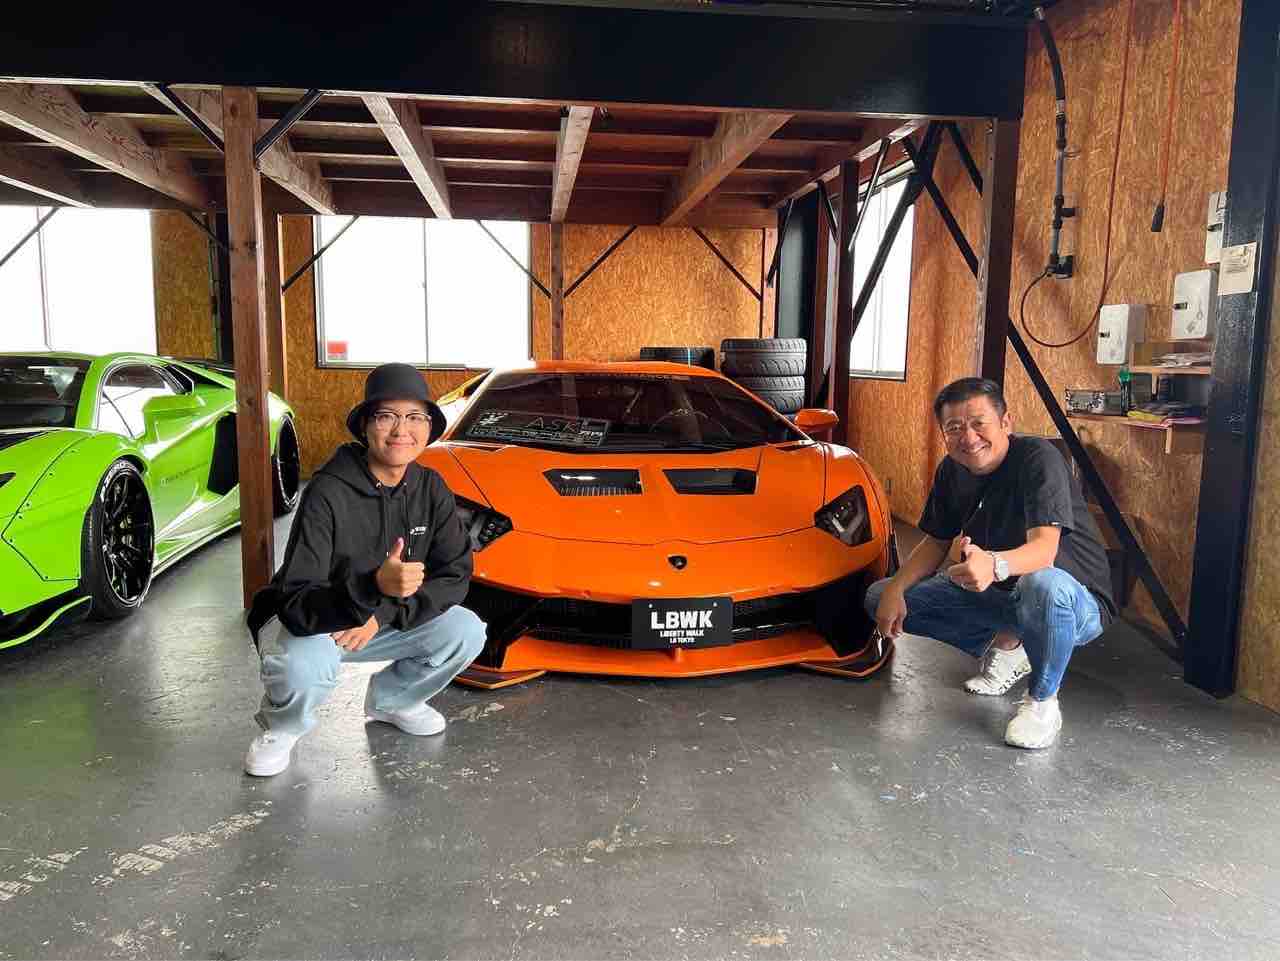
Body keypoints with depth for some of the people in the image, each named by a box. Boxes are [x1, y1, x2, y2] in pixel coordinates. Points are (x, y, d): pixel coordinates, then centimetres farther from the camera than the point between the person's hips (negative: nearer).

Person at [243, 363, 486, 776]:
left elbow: (455, 574, -9)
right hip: (306, 622, -4)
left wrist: (383, 614, -23)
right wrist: (374, 587, -50)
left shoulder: (430, 489, -10)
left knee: (467, 631, -16)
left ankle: (390, 698, 14)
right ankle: (281, 729, 2)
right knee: (305, 665, -36)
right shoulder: (328, 494, -27)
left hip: (379, 619, 5)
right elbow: (297, 606, -32)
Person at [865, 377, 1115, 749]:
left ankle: (1043, 701, -14)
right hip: (996, 594, 7)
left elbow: (1044, 549, -36)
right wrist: (895, 589, -12)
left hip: (1076, 603, -6)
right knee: (879, 597, -3)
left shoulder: (1038, 458, -23)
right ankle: (1005, 647, 10)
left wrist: (994, 565, -58)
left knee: (1045, 585, -44)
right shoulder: (952, 471, -2)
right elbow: (935, 543, 6)